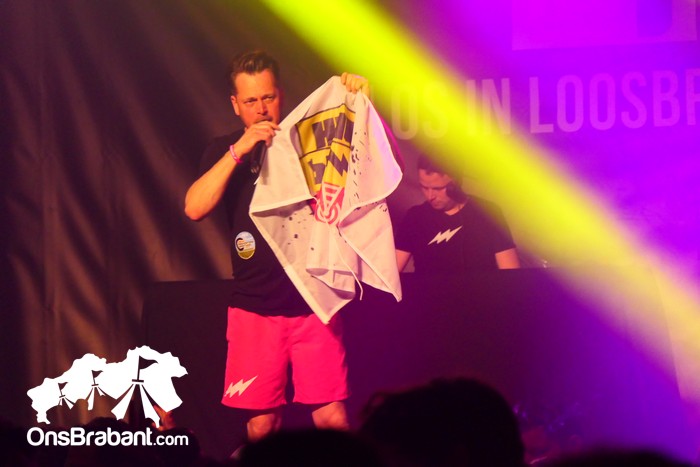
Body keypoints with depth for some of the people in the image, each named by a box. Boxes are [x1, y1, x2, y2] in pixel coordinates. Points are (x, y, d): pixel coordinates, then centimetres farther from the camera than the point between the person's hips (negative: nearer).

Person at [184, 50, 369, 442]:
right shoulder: (226, 152, 9)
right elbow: (195, 207, -7)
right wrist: (239, 150, -16)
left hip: (314, 303, 0)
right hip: (255, 306, 0)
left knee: (334, 422, -10)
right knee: (261, 425, -3)